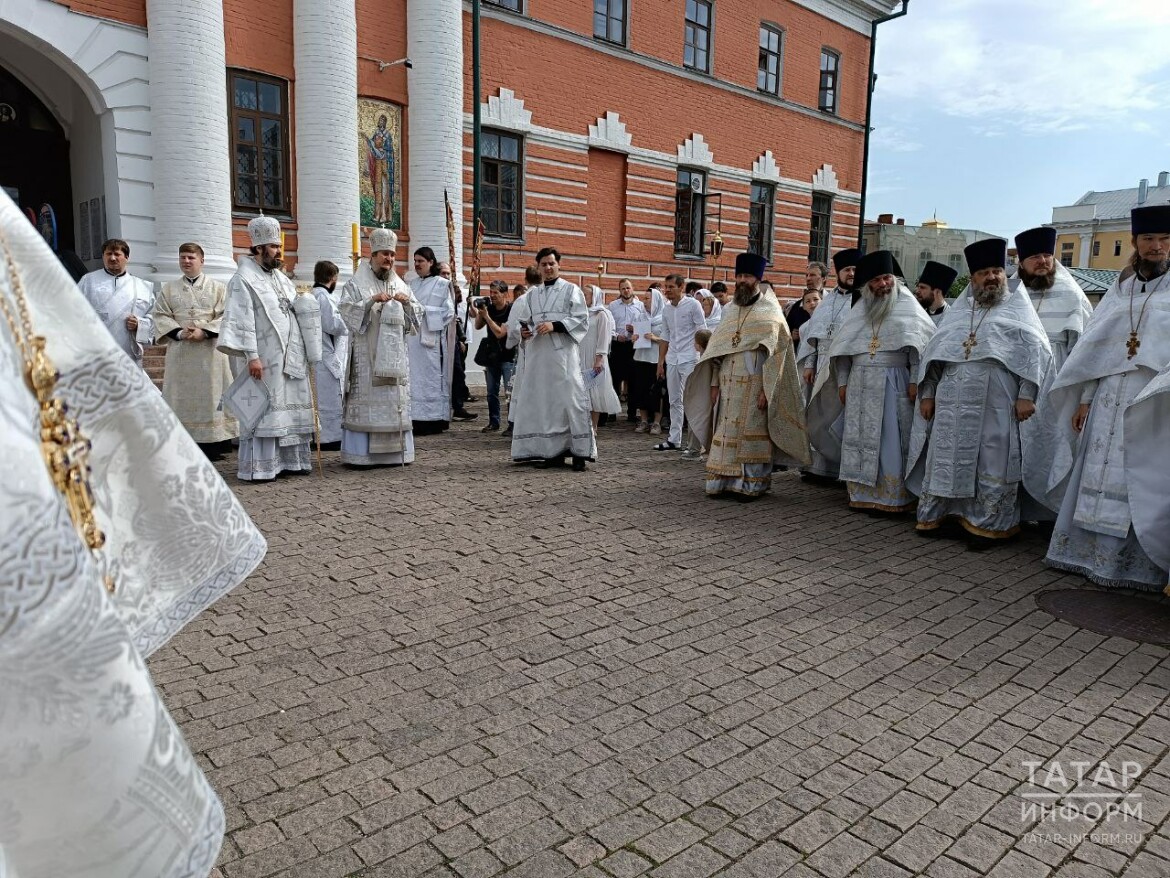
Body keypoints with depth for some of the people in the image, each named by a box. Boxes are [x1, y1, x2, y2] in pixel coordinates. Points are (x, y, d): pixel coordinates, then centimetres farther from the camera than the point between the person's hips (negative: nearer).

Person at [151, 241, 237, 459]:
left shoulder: (217, 288, 8)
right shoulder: (168, 289, 14)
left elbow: (225, 317, -1)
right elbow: (159, 316, 7)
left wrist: (204, 332, -15)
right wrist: (178, 332, -11)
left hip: (209, 350, -2)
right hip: (179, 350, 2)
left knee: (210, 393, -2)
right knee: (182, 396, 1)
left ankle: (213, 444, 2)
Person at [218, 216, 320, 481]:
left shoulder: (280, 277, 17)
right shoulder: (243, 279, -7)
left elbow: (296, 311, 27)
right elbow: (242, 320, -14)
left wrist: (303, 302, 4)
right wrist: (252, 356, -21)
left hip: (290, 356, 8)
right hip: (266, 359, -8)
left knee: (290, 407, 9)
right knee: (263, 409, -6)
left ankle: (289, 459, 17)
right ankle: (258, 467, -1)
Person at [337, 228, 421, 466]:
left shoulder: (400, 285, 15)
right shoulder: (356, 284, 3)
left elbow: (418, 314, 13)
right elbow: (347, 310, -9)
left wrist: (407, 303, -7)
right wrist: (371, 301, -21)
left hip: (395, 355, 5)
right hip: (366, 355, -5)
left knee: (395, 401, 4)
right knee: (365, 400, -8)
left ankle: (394, 450, 10)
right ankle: (360, 453, -5)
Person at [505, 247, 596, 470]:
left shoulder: (572, 290, 6)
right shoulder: (531, 294, 18)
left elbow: (581, 320, -3)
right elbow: (521, 322, 16)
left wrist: (555, 325, -15)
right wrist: (523, 331, -7)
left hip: (562, 354, -4)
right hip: (537, 355, 5)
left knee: (570, 400, -10)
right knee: (541, 403, 3)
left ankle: (579, 453, -6)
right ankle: (553, 452, 10)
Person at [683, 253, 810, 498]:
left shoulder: (770, 312, -2)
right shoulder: (730, 310, 14)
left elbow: (775, 354, -8)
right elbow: (718, 349, 15)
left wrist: (766, 389, -16)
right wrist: (715, 383, 7)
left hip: (754, 384, -5)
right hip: (728, 384, 5)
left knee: (752, 433, -3)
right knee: (726, 433, 5)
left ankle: (752, 484, 4)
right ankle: (725, 481, 12)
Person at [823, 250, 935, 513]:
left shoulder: (907, 305, 1)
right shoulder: (860, 309, 13)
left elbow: (919, 344, -7)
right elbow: (843, 347, 14)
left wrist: (915, 380, -14)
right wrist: (842, 382, 9)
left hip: (893, 382, -4)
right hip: (860, 383, 5)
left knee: (890, 441, -4)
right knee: (859, 439, 5)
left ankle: (892, 498, 0)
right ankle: (862, 494, 12)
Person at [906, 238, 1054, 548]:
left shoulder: (1019, 309, 6)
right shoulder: (957, 312, 17)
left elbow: (1037, 353, -3)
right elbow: (932, 352, 16)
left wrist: (1026, 395, -13)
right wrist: (928, 393, 8)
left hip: (997, 406, -3)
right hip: (953, 404, 3)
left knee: (992, 463, 0)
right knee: (945, 458, 7)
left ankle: (985, 525, 9)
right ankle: (933, 514, 16)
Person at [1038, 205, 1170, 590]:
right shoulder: (1119, 291, 13)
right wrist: (1085, 398, 6)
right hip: (1109, 399, 4)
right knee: (1099, 477, 7)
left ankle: (1139, 564, 9)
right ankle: (1091, 553, 16)